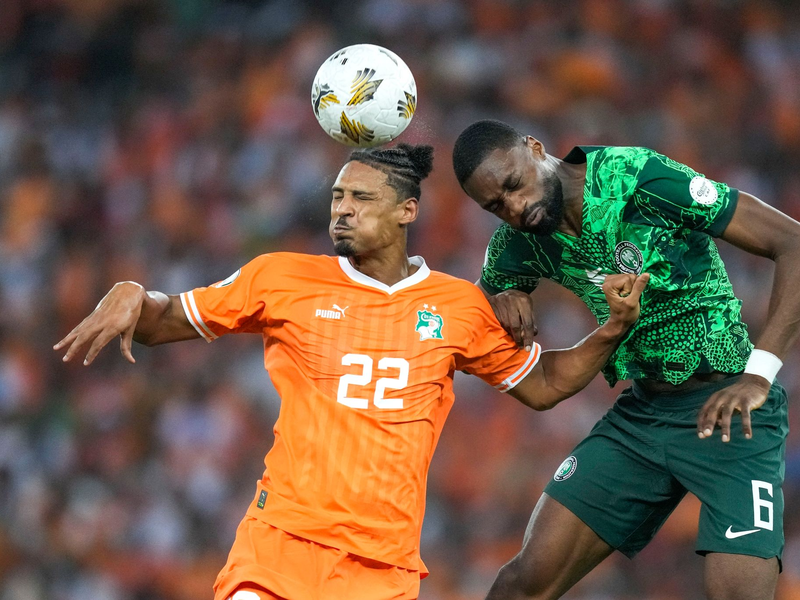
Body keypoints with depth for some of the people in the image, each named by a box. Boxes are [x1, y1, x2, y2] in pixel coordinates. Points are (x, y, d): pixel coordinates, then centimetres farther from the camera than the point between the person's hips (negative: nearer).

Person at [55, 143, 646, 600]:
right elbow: (163, 322, 13)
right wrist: (130, 298, -9)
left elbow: (543, 385, 22)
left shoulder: (461, 306, 10)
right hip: (281, 539, -1)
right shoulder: (282, 278, 6)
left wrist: (614, 329, 8)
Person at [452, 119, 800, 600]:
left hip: (728, 411, -6)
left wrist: (758, 373, -28)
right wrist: (503, 300, -5)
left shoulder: (641, 178, -20)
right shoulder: (523, 241, 0)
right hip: (640, 411, 6)